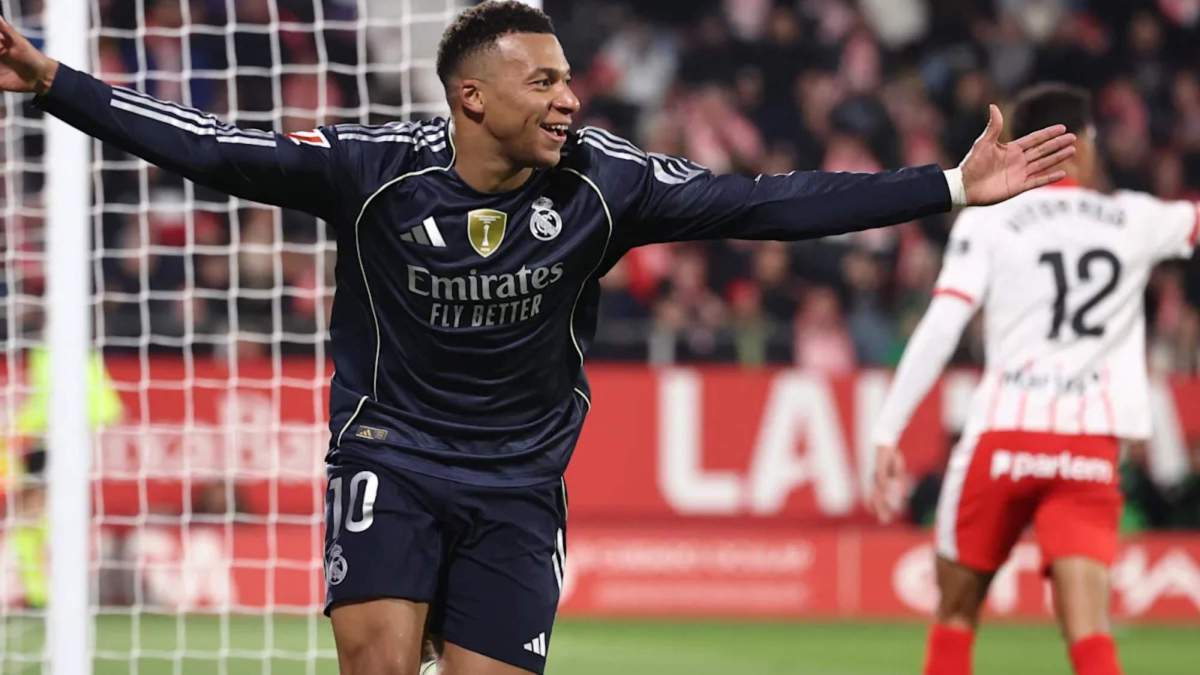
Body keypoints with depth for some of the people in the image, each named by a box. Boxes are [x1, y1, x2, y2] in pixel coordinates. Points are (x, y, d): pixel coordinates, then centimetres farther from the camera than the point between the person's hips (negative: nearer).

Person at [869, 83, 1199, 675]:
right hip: (1092, 448, 1)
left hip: (1003, 437, -1)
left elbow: (938, 331, -7)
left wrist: (887, 434, -7)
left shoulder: (987, 220, 3)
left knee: (955, 612, 16)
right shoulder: (1135, 220, 9)